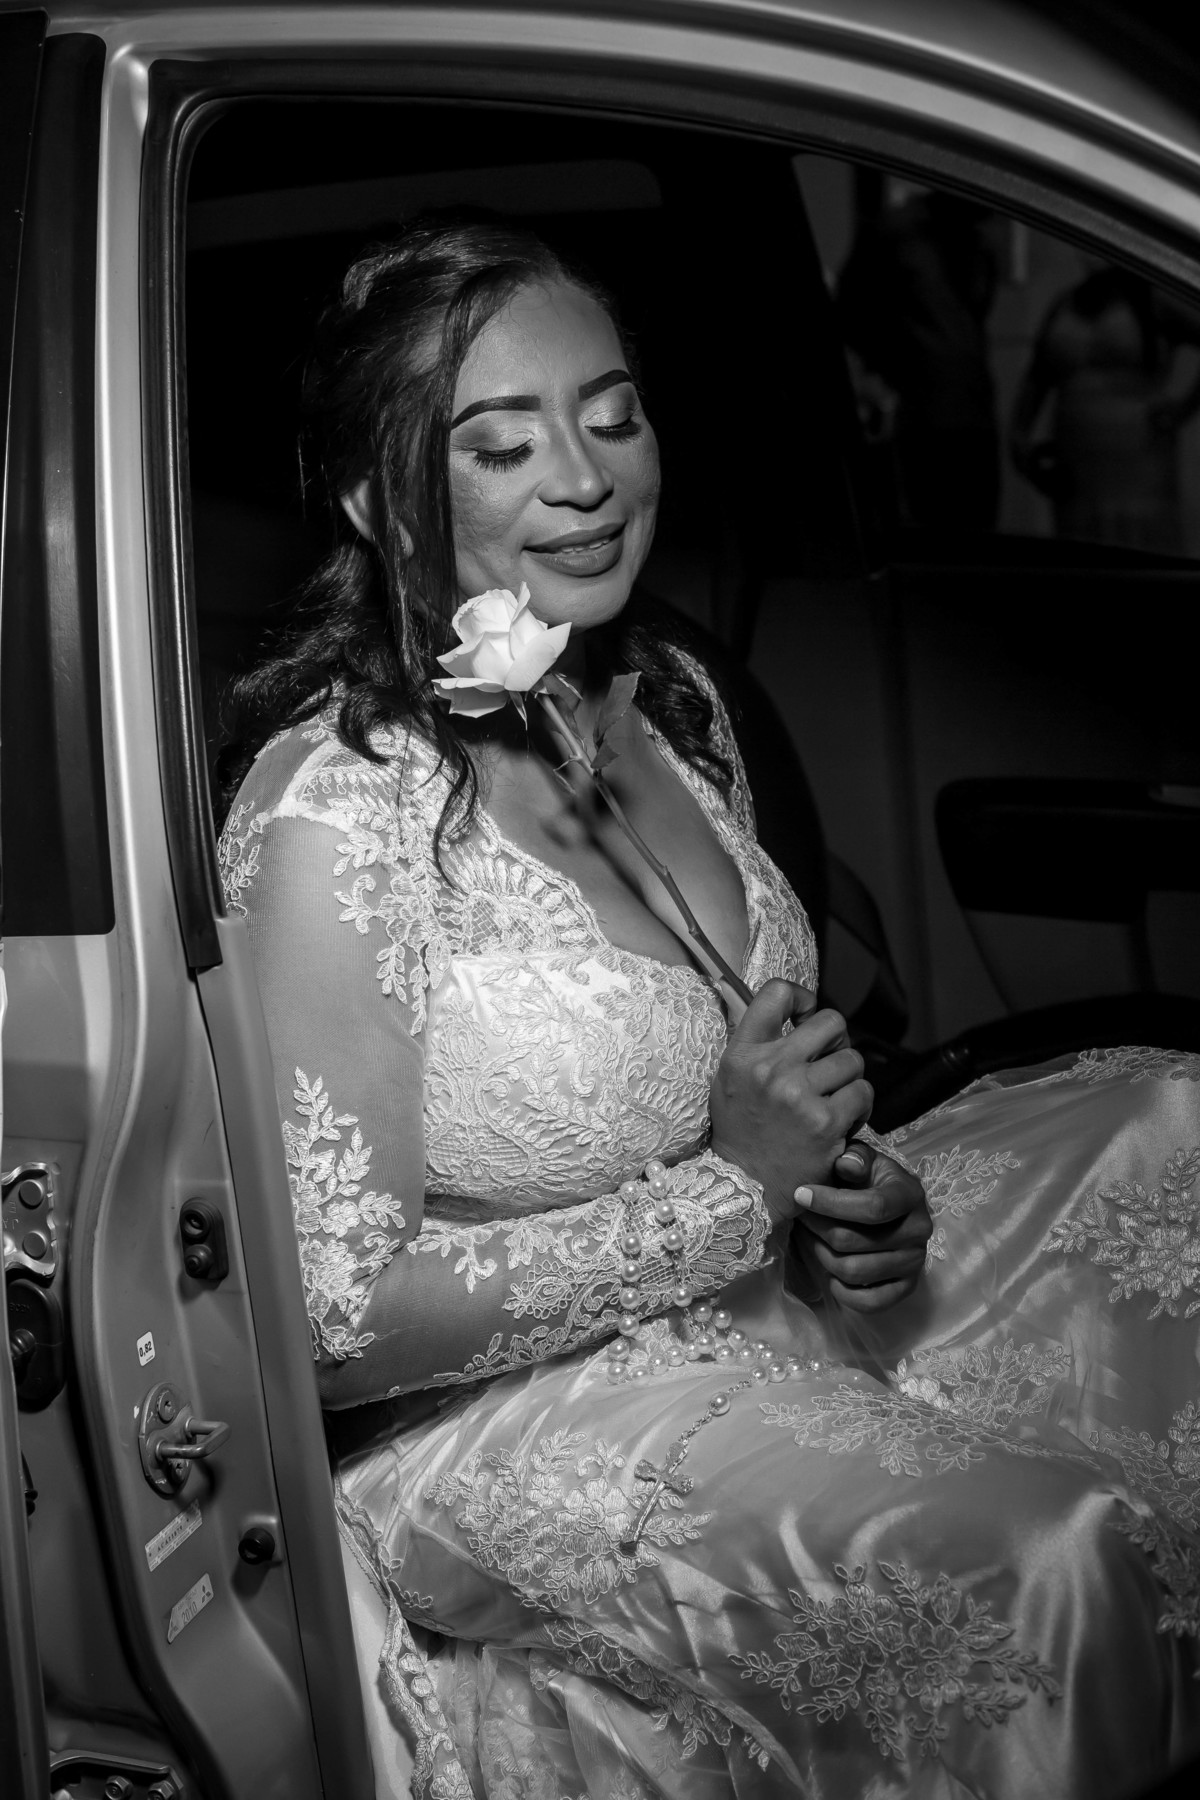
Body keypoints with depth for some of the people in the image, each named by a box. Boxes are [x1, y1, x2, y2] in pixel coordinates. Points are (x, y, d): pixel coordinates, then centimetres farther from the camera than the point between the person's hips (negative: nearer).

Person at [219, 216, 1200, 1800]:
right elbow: (333, 1324, -21)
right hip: (512, 1425, -8)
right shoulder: (335, 817, -22)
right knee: (1058, 1563, -27)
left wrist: (852, 1193, -5)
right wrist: (730, 1183, -20)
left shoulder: (666, 696, 3)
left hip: (768, 1301, 8)